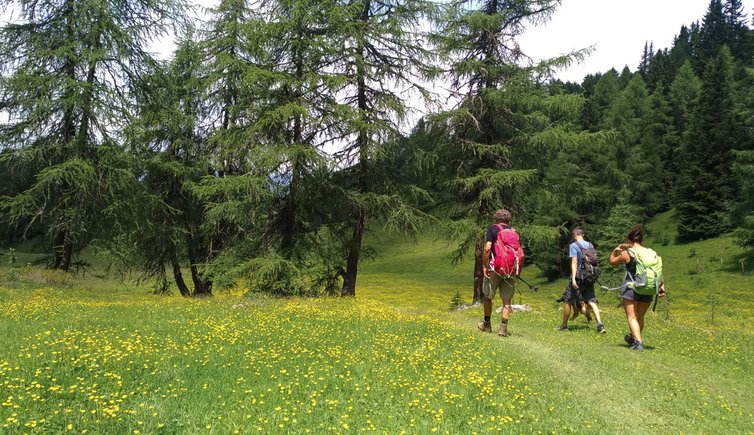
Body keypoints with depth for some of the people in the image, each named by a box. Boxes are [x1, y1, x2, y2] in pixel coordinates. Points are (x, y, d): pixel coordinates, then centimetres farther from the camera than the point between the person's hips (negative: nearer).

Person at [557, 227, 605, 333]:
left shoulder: (573, 245, -9)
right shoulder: (590, 245, 10)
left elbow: (574, 263, -16)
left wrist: (573, 278, -20)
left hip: (578, 277, -5)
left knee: (568, 301, 8)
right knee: (591, 301, 4)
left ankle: (564, 325, 18)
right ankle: (600, 324, -12)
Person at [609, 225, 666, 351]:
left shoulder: (626, 253, -8)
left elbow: (612, 262, 6)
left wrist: (616, 249, 9)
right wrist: (662, 285, 2)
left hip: (630, 288, -5)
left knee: (632, 317, 0)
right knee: (640, 317, 19)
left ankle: (638, 342, -14)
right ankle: (633, 338, 38)